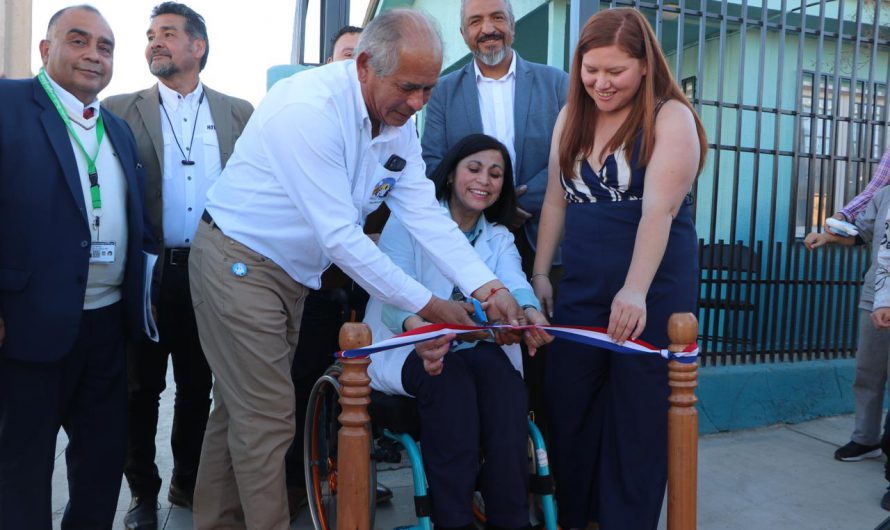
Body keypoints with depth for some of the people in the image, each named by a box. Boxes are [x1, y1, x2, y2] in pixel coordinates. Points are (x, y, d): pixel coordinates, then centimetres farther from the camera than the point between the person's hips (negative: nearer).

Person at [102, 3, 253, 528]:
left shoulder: (239, 113, 6)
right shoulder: (121, 110, 2)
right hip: (149, 272, -1)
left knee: (198, 386, 14)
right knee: (142, 388, 10)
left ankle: (187, 480, 33)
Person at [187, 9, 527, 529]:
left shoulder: (399, 123, -3)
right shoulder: (309, 108, -27)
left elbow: (426, 213, -7)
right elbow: (339, 235, -29)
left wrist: (490, 288, -18)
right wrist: (425, 304, -24)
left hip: (291, 273, 8)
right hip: (239, 263, -7)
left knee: (240, 410, 17)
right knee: (269, 419, -4)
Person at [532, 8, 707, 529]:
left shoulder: (670, 117, -8)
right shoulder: (572, 116, 9)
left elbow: (659, 209, -20)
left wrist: (635, 291, -31)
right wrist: (540, 272, 8)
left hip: (654, 288, -4)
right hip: (581, 286, 5)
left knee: (638, 414, 6)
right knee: (567, 406, 9)